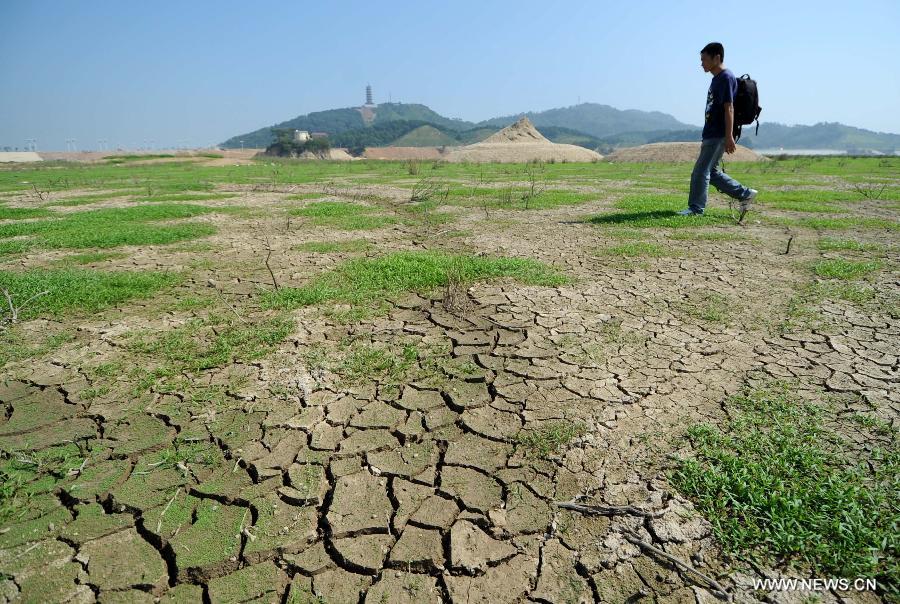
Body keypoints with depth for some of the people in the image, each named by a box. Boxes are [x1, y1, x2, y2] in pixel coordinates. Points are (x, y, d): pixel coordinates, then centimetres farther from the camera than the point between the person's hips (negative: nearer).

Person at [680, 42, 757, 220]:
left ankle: (696, 208, -4)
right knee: (711, 171, 12)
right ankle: (745, 194, 20)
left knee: (701, 171, -9)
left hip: (718, 135, -10)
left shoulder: (726, 77, -11)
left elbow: (729, 108, -17)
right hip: (711, 134, 10)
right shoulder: (717, 78, 19)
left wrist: (729, 136, -22)